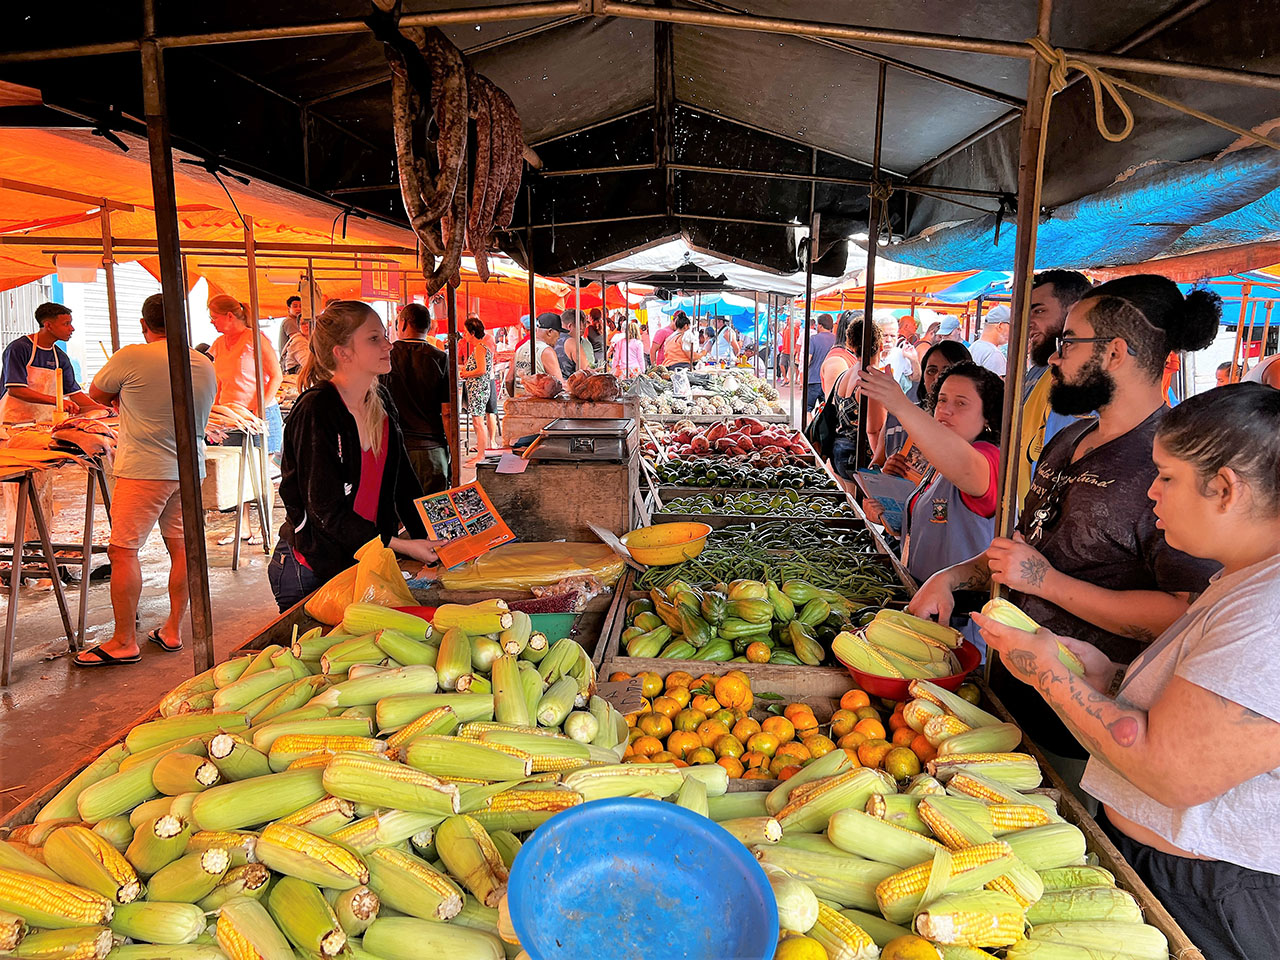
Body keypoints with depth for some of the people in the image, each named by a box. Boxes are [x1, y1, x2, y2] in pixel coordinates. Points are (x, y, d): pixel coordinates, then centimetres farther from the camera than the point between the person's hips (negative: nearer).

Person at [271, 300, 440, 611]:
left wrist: (431, 541, -4)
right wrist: (401, 546, -25)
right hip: (312, 570, -6)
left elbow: (403, 483, 7)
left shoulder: (380, 403, 5)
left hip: (368, 560, 7)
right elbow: (328, 511, -21)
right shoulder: (315, 412, -18)